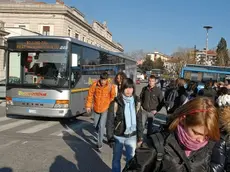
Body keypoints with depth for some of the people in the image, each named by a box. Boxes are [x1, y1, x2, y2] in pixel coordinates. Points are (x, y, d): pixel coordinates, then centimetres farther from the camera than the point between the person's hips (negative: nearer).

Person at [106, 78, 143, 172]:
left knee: (131, 159, 16)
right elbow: (110, 121, -9)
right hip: (118, 136, -3)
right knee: (116, 158, 15)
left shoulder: (136, 102, -1)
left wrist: (140, 136, 7)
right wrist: (110, 138, -11)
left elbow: (139, 120, 7)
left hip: (132, 136, 3)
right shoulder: (116, 103, -14)